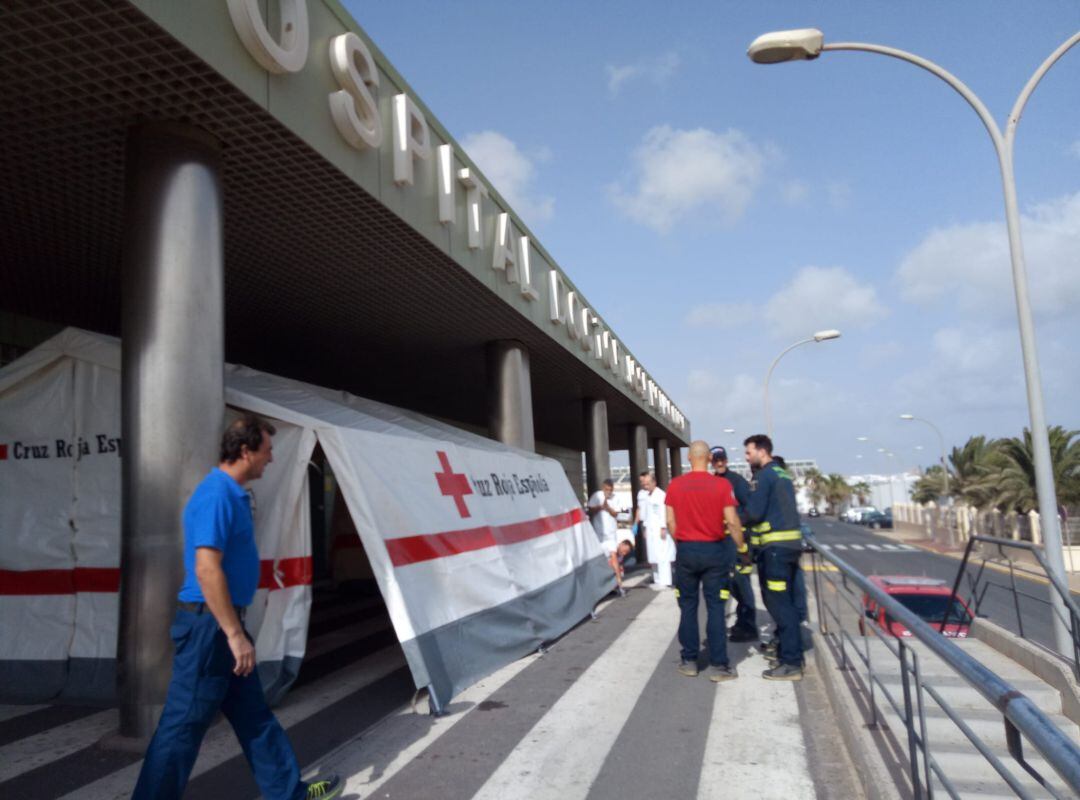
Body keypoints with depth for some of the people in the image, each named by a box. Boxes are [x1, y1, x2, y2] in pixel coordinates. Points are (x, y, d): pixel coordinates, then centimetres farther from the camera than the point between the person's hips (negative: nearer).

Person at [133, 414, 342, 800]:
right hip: (210, 626, -11)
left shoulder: (232, 494, 11)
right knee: (184, 724, 2)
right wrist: (235, 634, -24)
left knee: (254, 714, 17)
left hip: (222, 623, 11)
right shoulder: (216, 496, -20)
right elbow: (207, 570, -26)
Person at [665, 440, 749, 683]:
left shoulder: (675, 485, -2)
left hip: (685, 551, 2)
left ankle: (689, 661, 17)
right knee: (715, 608, 4)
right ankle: (718, 666, 5)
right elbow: (732, 521, -8)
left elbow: (670, 522, 1)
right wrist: (743, 548, 4)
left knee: (688, 607, 11)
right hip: (714, 550, -1)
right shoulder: (722, 485, -8)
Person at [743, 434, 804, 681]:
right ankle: (789, 653, 23)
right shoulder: (783, 474, 17)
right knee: (784, 601, 16)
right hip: (791, 542, 9)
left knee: (779, 603, -6)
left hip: (776, 545, -9)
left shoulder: (765, 476, -11)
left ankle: (791, 663, -3)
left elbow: (754, 512, -15)